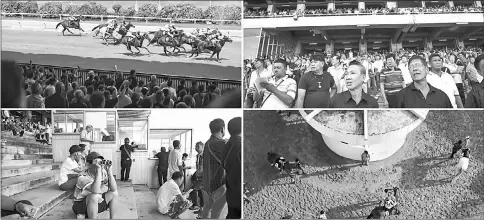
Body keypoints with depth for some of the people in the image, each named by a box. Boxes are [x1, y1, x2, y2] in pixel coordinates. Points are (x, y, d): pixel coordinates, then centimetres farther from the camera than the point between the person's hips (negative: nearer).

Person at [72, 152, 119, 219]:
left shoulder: (103, 174, -9)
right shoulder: (83, 178, -26)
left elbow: (114, 189, -19)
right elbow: (95, 191, -43)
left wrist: (109, 172, -29)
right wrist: (98, 171, -44)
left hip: (97, 202, 6)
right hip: (81, 206, -6)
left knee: (114, 193, -6)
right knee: (94, 196, -34)